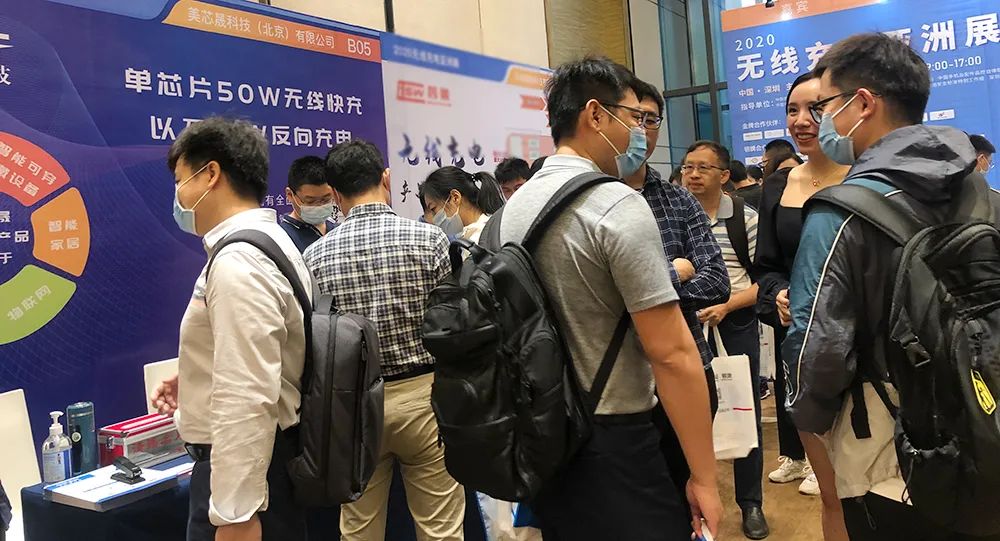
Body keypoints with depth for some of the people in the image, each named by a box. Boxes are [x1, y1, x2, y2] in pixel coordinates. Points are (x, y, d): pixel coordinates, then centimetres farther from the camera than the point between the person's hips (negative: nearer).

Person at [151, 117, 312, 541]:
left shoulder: (238, 263, -22)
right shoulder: (267, 243, 10)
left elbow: (248, 401, -27)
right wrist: (199, 382, 13)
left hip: (244, 465, -10)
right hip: (266, 456, 10)